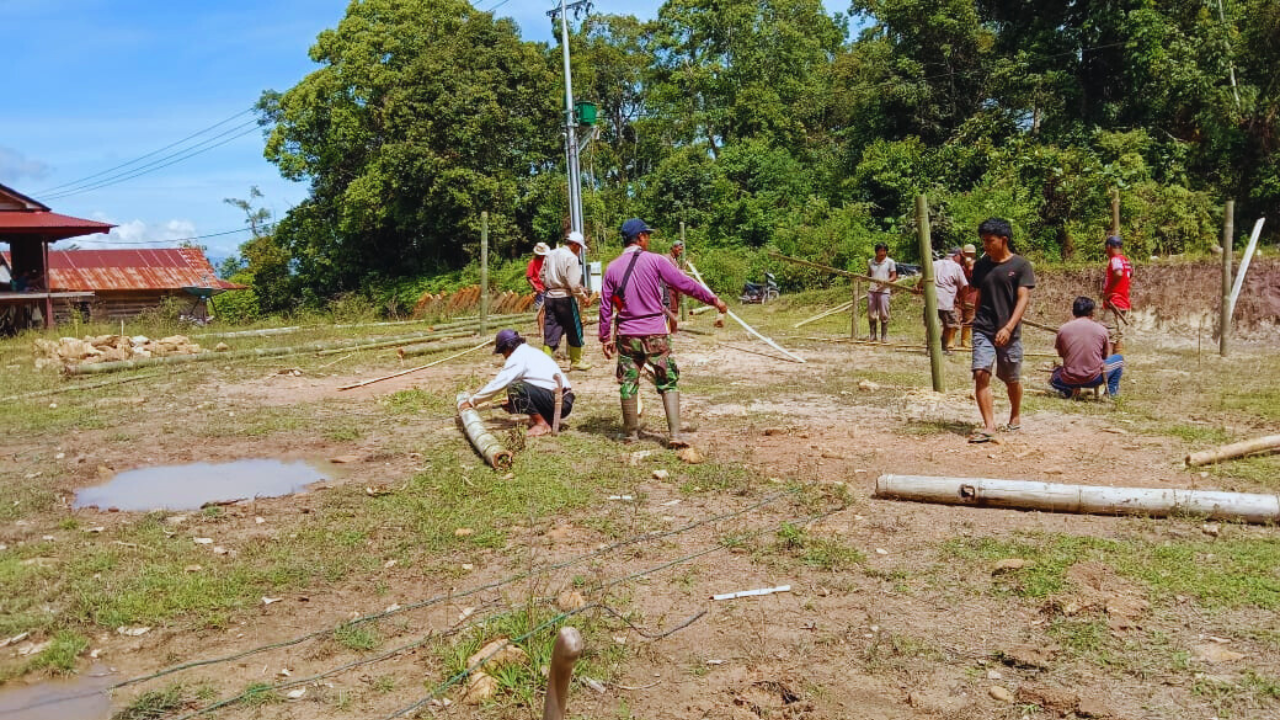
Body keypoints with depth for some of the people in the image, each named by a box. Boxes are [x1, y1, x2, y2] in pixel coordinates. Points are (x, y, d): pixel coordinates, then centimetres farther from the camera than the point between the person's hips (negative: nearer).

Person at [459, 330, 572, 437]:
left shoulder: (518, 357, -8)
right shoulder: (531, 352, 20)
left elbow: (498, 384, -9)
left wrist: (472, 401, 0)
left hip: (558, 402, -10)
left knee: (515, 387, -22)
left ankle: (542, 424, -13)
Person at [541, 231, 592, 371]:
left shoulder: (550, 255, 10)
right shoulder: (571, 258, -12)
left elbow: (543, 277, 14)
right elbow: (573, 284, -17)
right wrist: (583, 296, -4)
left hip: (550, 297, 6)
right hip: (565, 297, -6)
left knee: (550, 330, 8)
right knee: (575, 330, 9)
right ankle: (576, 361, 19)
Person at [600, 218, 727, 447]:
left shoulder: (612, 268, 3)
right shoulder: (655, 260, -6)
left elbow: (605, 307, 5)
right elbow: (685, 284, -7)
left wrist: (605, 338, 14)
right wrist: (714, 300, 3)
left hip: (626, 336, 3)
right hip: (655, 334, -3)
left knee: (628, 384, 12)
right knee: (668, 382, 4)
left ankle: (631, 433, 21)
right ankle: (676, 434, -3)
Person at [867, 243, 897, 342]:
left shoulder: (890, 262, 2)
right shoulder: (870, 262, 11)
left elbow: (894, 276, 1)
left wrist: (885, 282, -16)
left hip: (884, 292, -3)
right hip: (872, 291, 3)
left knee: (884, 315, -1)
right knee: (871, 315, 4)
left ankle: (884, 337, 6)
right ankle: (872, 336, 12)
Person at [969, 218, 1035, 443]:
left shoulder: (1021, 265, -4)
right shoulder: (981, 265, 8)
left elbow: (1023, 299, -11)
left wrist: (1008, 328, -22)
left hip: (1009, 332, -2)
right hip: (982, 330, 3)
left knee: (1012, 378, 12)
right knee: (981, 374, -14)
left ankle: (1015, 416, 37)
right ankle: (989, 426, -13)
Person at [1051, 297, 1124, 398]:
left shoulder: (1062, 329, 2)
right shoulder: (1101, 329, 1)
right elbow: (1106, 356, 15)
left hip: (1069, 381, 0)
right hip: (1094, 379, 0)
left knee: (1054, 377, 36)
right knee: (1119, 358, 24)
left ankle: (1067, 390, 6)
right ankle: (1112, 390, 15)